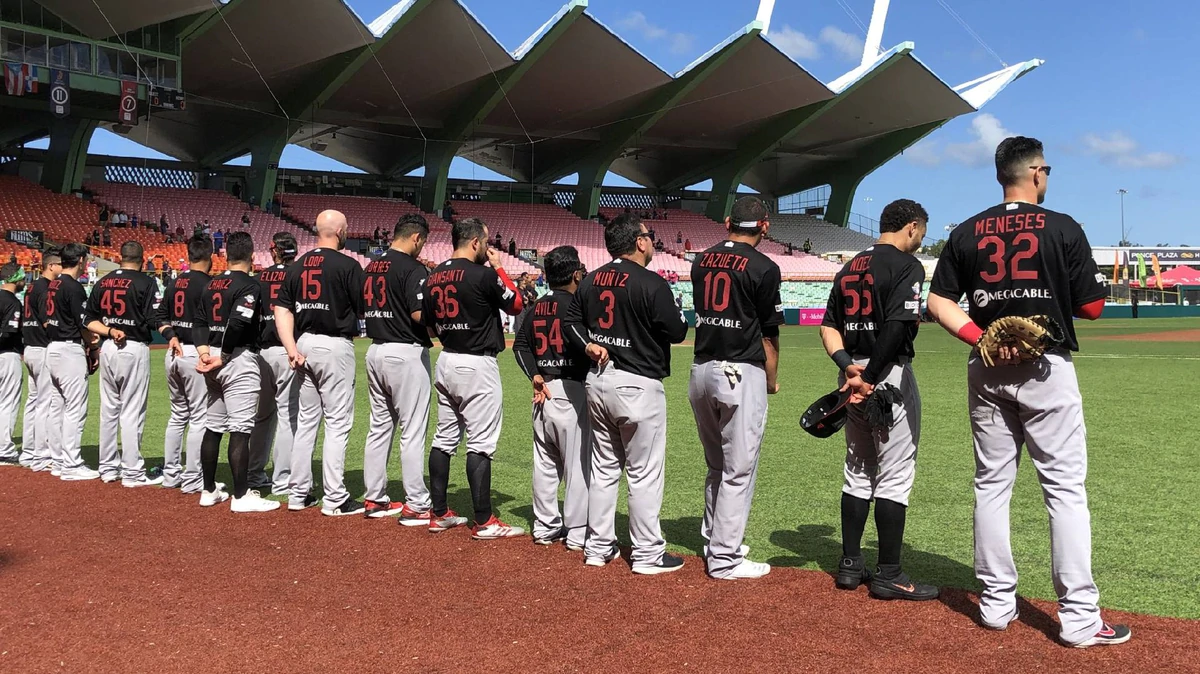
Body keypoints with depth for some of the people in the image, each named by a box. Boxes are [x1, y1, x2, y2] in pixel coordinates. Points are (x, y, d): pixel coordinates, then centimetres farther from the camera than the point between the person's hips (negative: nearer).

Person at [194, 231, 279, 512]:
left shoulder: (211, 285, 14)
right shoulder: (249, 285, -10)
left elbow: (200, 321, 10)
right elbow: (238, 323, -21)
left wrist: (204, 352, -2)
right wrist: (223, 358, -13)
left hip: (214, 361, 8)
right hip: (239, 359, -8)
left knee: (213, 427, 14)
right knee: (240, 430, -7)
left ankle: (209, 491, 22)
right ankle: (241, 496, -5)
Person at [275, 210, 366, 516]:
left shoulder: (297, 266, 10)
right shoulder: (348, 265, -9)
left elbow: (282, 309, 4)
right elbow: (362, 310, -9)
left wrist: (292, 349, -3)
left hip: (304, 344, 7)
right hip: (336, 345, -6)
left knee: (306, 421, 14)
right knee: (338, 423, -2)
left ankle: (298, 493, 19)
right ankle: (335, 499, 0)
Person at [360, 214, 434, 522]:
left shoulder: (371, 267, 11)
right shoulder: (413, 268, -13)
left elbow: (361, 308, 16)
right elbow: (419, 314, -21)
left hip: (375, 350, 8)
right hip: (406, 352, -8)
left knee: (379, 427, 14)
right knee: (413, 431, -3)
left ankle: (375, 499, 20)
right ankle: (416, 506, 1)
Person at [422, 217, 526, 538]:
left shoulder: (433, 277, 8)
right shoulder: (484, 274, -15)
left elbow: (431, 325, 14)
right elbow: (516, 305, -1)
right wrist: (498, 267, 4)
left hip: (446, 362, 8)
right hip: (477, 365, -8)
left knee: (444, 439, 13)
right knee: (480, 444, -3)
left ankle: (439, 514, 20)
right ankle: (484, 522, 1)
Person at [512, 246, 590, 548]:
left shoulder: (536, 307, 10)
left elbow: (520, 344, 8)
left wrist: (535, 376, 2)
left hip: (544, 389, 7)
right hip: (572, 390, -7)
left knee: (545, 461, 13)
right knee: (578, 462, 0)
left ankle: (545, 528, 22)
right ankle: (577, 533, 4)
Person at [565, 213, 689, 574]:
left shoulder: (590, 281, 8)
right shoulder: (652, 283, -14)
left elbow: (572, 322, 11)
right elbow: (676, 332, -11)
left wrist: (590, 345, 0)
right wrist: (679, 314, 7)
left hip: (597, 380, 7)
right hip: (638, 385, -7)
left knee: (603, 468, 15)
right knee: (644, 472, 1)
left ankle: (598, 547, 21)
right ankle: (648, 554, 7)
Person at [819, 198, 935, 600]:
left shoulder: (849, 269, 15)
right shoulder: (907, 265, -9)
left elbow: (828, 326, 10)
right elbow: (897, 326, -21)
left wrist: (848, 365, -3)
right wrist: (869, 378, -18)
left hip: (853, 375, 8)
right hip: (889, 377, -8)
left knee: (858, 472, 14)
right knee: (895, 476, -1)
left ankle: (850, 565, 19)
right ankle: (889, 575, 4)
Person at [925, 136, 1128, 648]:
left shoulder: (966, 233, 6)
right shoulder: (1063, 228, -4)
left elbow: (938, 302, 1)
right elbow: (1092, 307, -3)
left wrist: (981, 338, -4)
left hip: (987, 372, 4)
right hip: (1046, 368, -4)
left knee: (991, 486, 10)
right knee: (1065, 488, 0)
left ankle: (996, 604, 16)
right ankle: (1078, 619, 2)